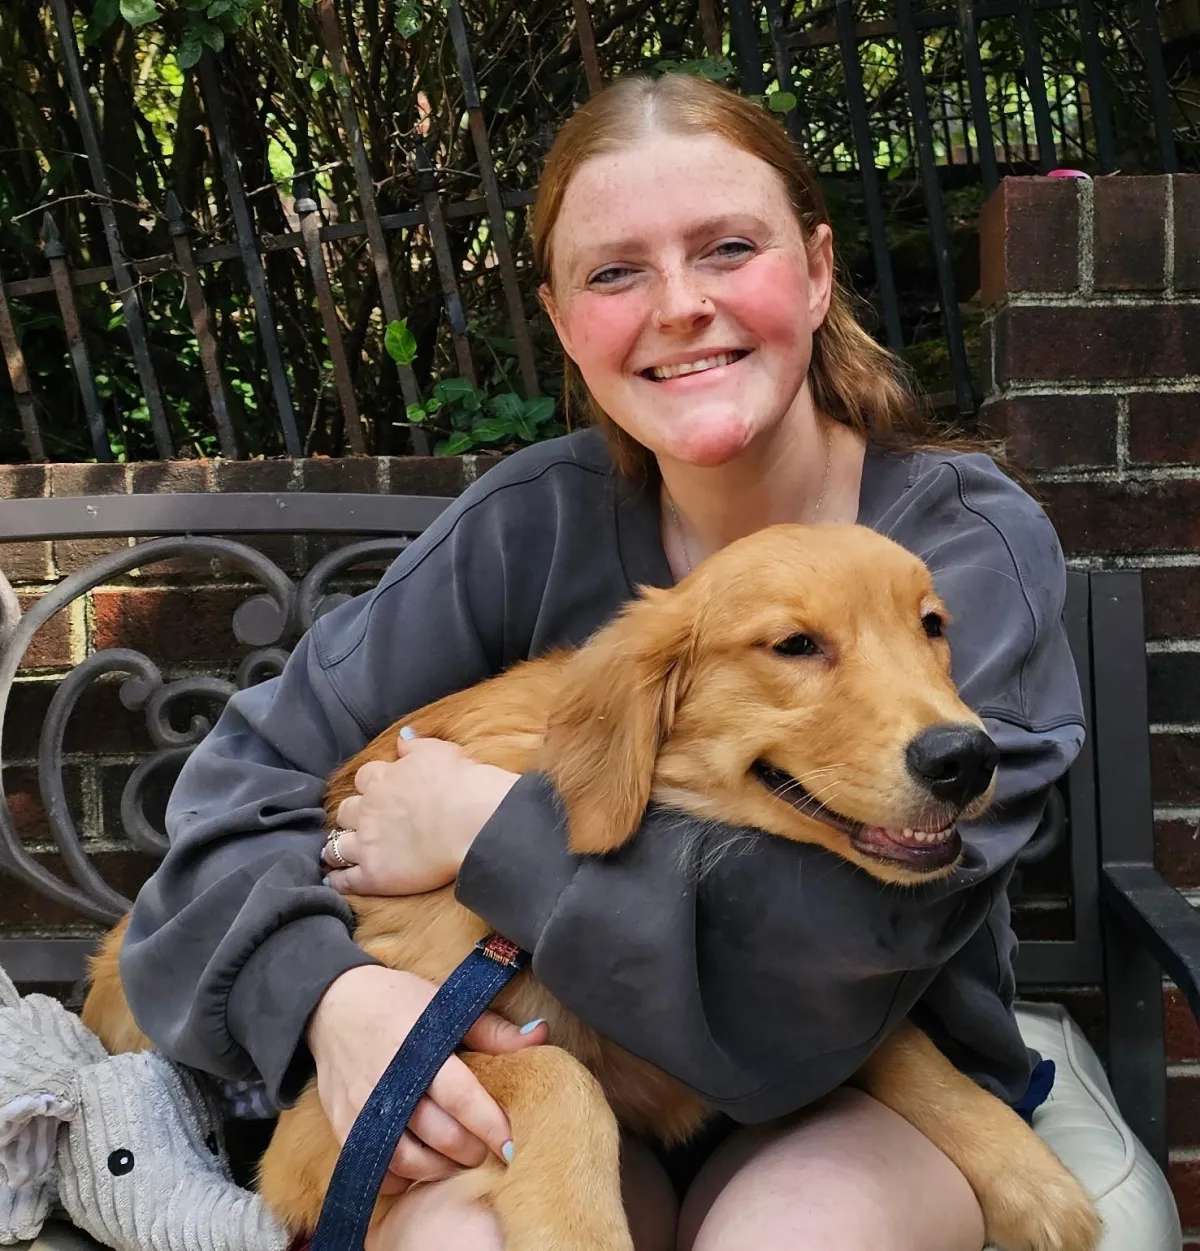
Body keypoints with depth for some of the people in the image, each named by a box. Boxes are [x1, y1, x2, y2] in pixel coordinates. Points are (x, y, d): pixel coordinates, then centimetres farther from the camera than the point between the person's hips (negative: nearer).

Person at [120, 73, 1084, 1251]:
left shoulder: (975, 544, -14)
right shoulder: (533, 523, -8)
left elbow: (845, 941, -24)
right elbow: (253, 766, -4)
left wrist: (492, 830, -21)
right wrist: (328, 992, -23)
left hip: (883, 1086, 0)